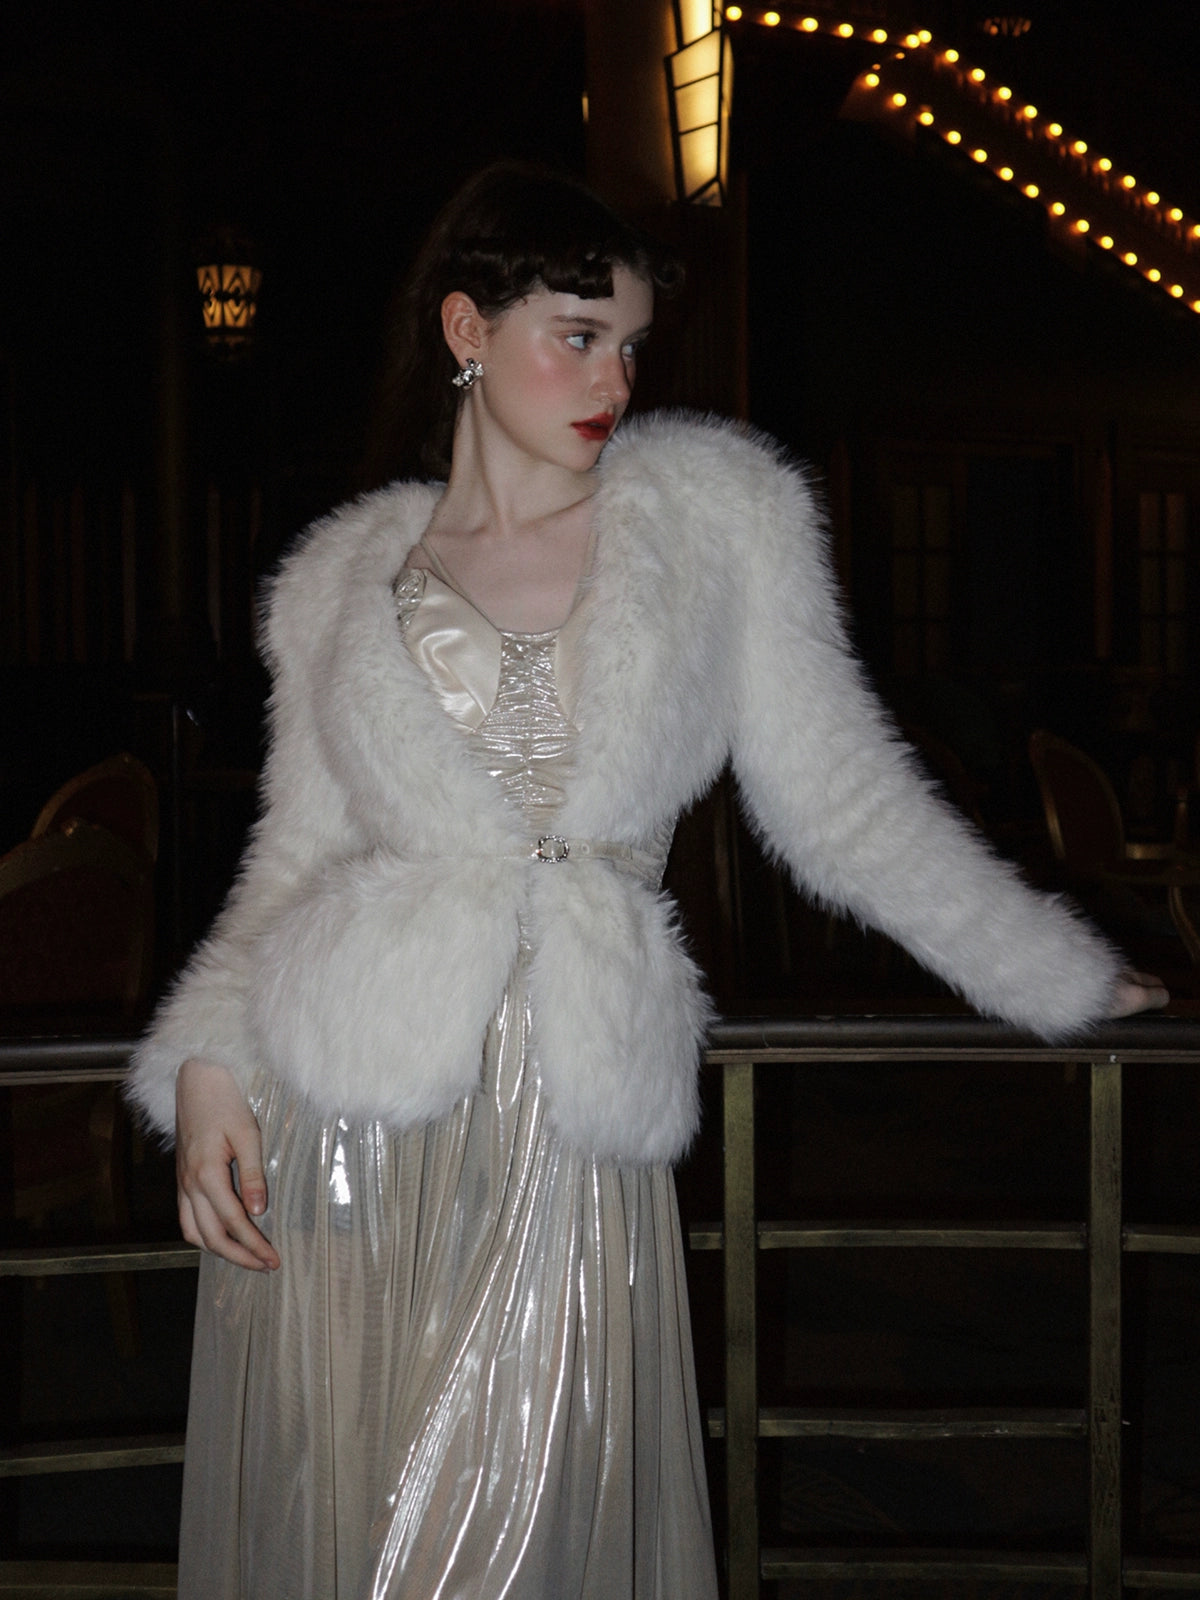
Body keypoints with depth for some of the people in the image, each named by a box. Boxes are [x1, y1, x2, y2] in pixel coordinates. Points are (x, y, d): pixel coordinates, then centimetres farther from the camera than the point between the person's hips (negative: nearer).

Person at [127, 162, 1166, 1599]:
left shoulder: (713, 511, 6)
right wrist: (207, 1065, -4)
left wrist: (1067, 980, 11)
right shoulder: (350, 575, 10)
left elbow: (841, 801, 9)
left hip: (571, 1153, -1)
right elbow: (299, 852, 11)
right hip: (339, 1136, 1)